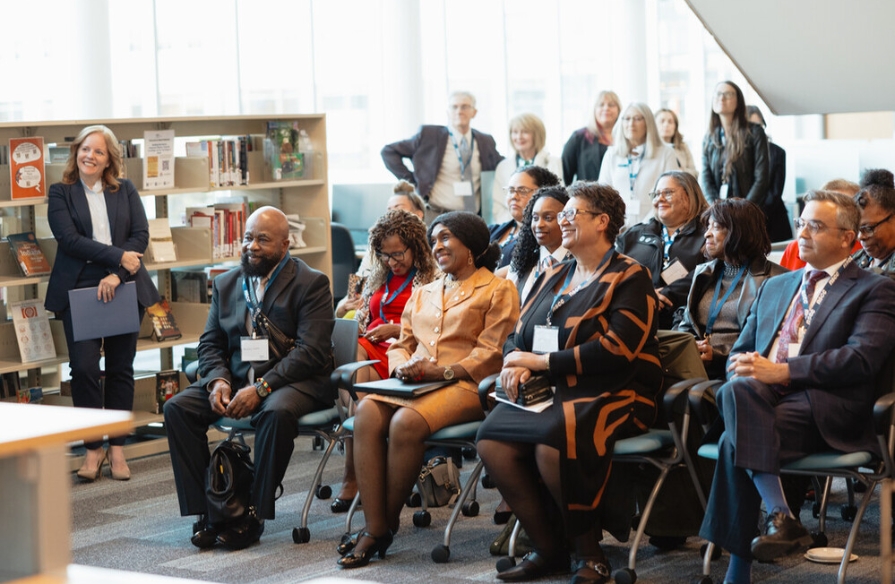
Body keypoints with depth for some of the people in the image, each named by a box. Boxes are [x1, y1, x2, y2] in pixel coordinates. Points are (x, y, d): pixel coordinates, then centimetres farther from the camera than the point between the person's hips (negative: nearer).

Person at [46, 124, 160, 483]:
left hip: (124, 288, 2)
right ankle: (92, 449, 1)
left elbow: (141, 236, 1)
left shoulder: (126, 191, 10)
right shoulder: (60, 193, 4)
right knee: (84, 368, -10)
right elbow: (69, 239, -9)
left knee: (120, 369, 5)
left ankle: (117, 449, 12)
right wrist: (118, 256, -15)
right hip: (78, 290, -2)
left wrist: (116, 274, -13)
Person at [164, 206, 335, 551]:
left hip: (293, 381, -5)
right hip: (235, 380, 5)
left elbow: (312, 351, -14)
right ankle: (204, 510, -13)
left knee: (277, 412, -38)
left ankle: (254, 515, -24)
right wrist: (218, 380, -10)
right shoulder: (225, 284, 14)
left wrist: (261, 388, -24)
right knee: (177, 408, -17)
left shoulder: (311, 284, -4)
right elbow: (209, 343, 13)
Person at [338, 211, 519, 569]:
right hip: (413, 384, 6)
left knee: (406, 422, -35)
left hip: (464, 385, -6)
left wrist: (440, 371, -16)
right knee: (367, 413, -28)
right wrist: (402, 366, 0)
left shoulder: (497, 290, 6)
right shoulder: (423, 293, 29)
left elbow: (491, 353, -4)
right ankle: (373, 528, -31)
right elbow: (401, 344, 25)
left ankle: (388, 523, -19)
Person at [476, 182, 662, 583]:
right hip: (551, 394, 7)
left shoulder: (629, 278, -2)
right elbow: (518, 336, 20)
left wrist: (542, 361, -12)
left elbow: (615, 349, -15)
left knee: (552, 443, -35)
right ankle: (548, 550, -8)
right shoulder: (552, 278, 20)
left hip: (612, 396, -7)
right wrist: (517, 364, -5)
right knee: (491, 440, -20)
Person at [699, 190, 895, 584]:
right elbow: (740, 350, 25)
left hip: (823, 409, -5)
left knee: (735, 442, -30)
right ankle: (780, 518, -28)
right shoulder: (774, 287, 29)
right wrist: (743, 369, -1)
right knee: (738, 389, -32)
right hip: (760, 398, 5)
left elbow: (862, 359, -8)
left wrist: (782, 371, -15)